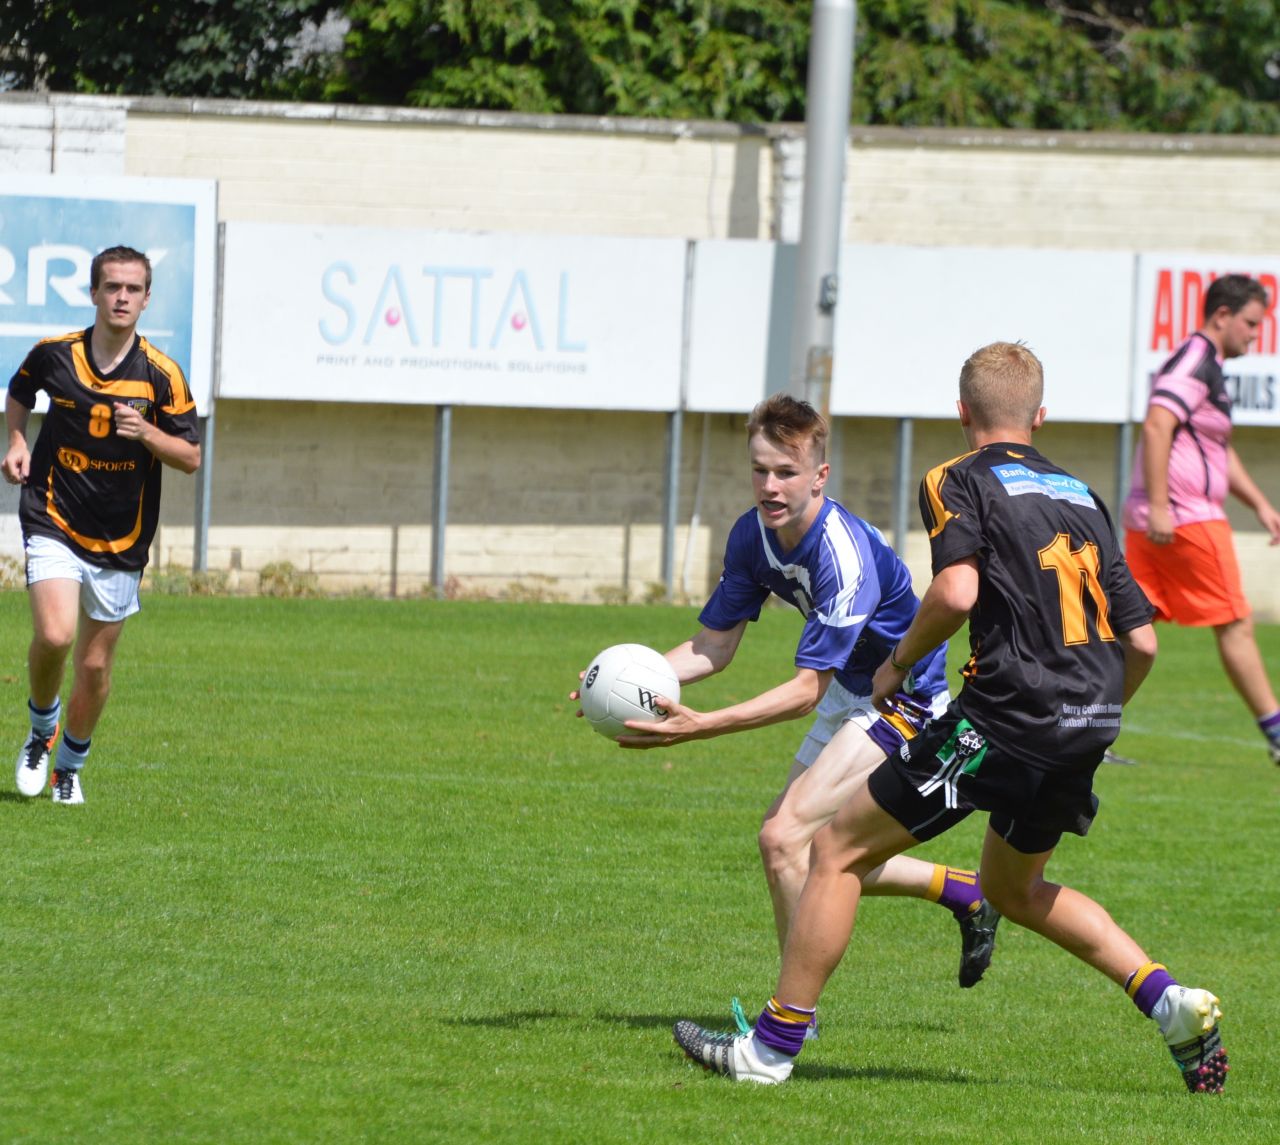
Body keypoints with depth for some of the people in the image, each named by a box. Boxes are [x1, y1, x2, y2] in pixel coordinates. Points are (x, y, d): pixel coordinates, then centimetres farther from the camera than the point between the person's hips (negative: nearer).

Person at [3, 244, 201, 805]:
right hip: (54, 521, -1)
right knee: (54, 635, -22)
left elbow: (190, 457, -2)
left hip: (121, 541, 1)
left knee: (95, 664, 7)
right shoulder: (55, 354, -3)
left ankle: (69, 766, 29)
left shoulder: (161, 374, -6)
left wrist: (146, 433, -20)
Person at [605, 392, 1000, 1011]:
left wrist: (700, 726, -40)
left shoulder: (845, 553, -32)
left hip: (904, 699, -9)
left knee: (785, 836, -20)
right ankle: (965, 894, 32)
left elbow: (806, 689, -32)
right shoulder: (753, 535, -7)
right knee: (810, 855, 14)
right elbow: (717, 643, 0)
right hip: (851, 693, 9)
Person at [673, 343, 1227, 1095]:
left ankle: (773, 1046, 2)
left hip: (1007, 716, -7)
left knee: (839, 848, 3)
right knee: (1014, 889, 29)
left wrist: (899, 661, -2)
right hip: (1087, 727, 7)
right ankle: (1168, 1000, 15)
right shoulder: (1081, 496, 19)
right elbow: (1142, 641, 15)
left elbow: (957, 592, -18)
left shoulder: (960, 482, 0)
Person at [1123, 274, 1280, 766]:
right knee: (1235, 625, -3)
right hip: (1184, 518, -10)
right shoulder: (1193, 361, -12)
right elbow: (1157, 427, -24)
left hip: (1154, 520, 10)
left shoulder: (1206, 365, 21)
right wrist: (1158, 506, -28)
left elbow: (1221, 452, 30)